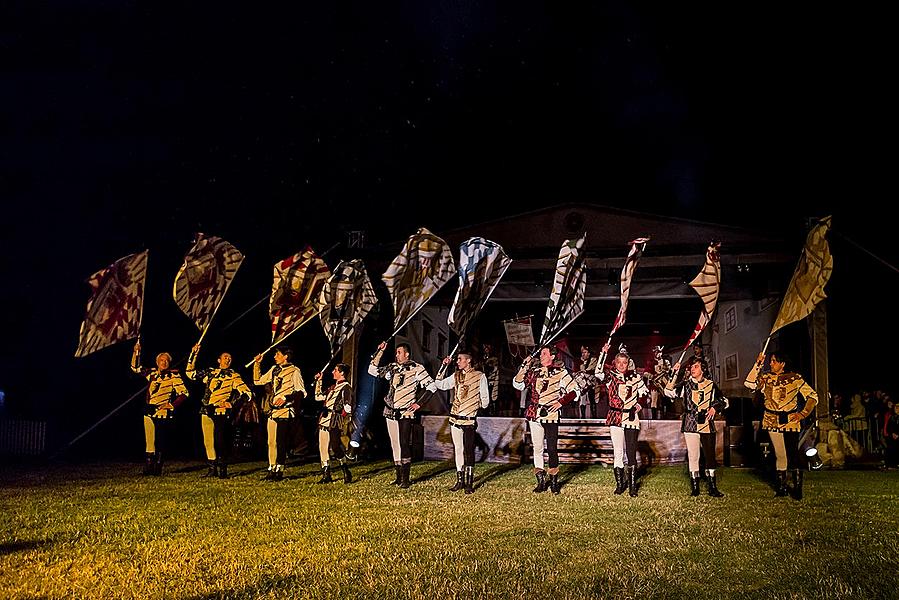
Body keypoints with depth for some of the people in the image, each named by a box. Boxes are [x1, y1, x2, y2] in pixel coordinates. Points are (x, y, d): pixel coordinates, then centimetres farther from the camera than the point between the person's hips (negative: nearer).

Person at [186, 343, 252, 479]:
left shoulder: (233, 376, 5)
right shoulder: (210, 372, 17)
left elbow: (246, 393, -1)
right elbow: (190, 373, 23)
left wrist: (231, 403, -9)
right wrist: (194, 354, 17)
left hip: (222, 412, -4)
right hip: (207, 411, 4)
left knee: (220, 442, -8)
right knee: (208, 442, 4)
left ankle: (223, 470, 2)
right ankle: (212, 469, 13)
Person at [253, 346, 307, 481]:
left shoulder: (294, 371, -6)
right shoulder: (274, 369, 16)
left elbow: (302, 392, -10)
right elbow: (258, 381, 23)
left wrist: (286, 397, -23)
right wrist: (257, 364, 15)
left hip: (285, 410, -7)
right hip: (272, 410, 7)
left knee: (281, 442, -6)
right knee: (271, 442, 8)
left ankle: (279, 471, 1)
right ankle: (272, 469, 14)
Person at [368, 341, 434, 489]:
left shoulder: (416, 368, -4)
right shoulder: (392, 367, 12)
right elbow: (372, 370, 14)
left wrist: (419, 403, -8)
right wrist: (380, 351, 9)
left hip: (406, 412, -6)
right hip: (391, 412, 6)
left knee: (404, 445, -9)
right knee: (395, 445, 8)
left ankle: (405, 479, -6)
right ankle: (398, 477, 15)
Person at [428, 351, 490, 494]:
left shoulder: (480, 376, -2)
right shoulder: (456, 376, 12)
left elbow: (485, 399, 2)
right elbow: (440, 384, 9)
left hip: (469, 419, -5)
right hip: (455, 418, 5)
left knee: (468, 450, -4)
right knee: (458, 449, 8)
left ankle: (469, 483, 1)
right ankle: (460, 480, 15)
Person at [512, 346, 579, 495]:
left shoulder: (561, 372, 2)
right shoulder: (534, 372, 13)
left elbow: (574, 390, 1)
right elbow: (518, 384, 7)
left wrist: (561, 402, -8)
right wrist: (524, 368, -2)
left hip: (551, 415, -4)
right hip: (534, 414, 4)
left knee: (552, 449, -3)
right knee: (537, 447, 5)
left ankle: (554, 481, 9)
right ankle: (541, 482, 12)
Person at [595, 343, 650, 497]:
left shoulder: (635, 376, 7)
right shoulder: (610, 376, 3)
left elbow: (645, 392, 17)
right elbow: (598, 372, -16)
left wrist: (640, 403, 1)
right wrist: (604, 353, -20)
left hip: (631, 417, 0)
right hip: (615, 417, 0)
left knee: (631, 453, -1)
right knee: (618, 452, 2)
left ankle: (632, 486, 6)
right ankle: (619, 484, 12)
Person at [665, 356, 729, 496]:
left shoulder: (710, 384, 9)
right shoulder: (685, 384, 5)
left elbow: (724, 401, 15)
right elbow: (669, 392, -8)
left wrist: (715, 408, -4)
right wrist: (674, 375, -16)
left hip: (707, 424, 1)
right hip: (690, 425, -1)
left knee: (710, 456, 1)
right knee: (693, 456, 1)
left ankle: (712, 487, 9)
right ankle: (694, 488, 9)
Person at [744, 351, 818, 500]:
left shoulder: (795, 378, 1)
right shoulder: (765, 379, 8)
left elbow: (812, 396, 4)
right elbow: (749, 383, -8)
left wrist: (803, 414, -5)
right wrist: (758, 365, -10)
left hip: (790, 422, -3)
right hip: (772, 421, 3)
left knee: (793, 455, -7)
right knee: (780, 455, 7)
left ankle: (797, 488, 1)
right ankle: (781, 488, 13)